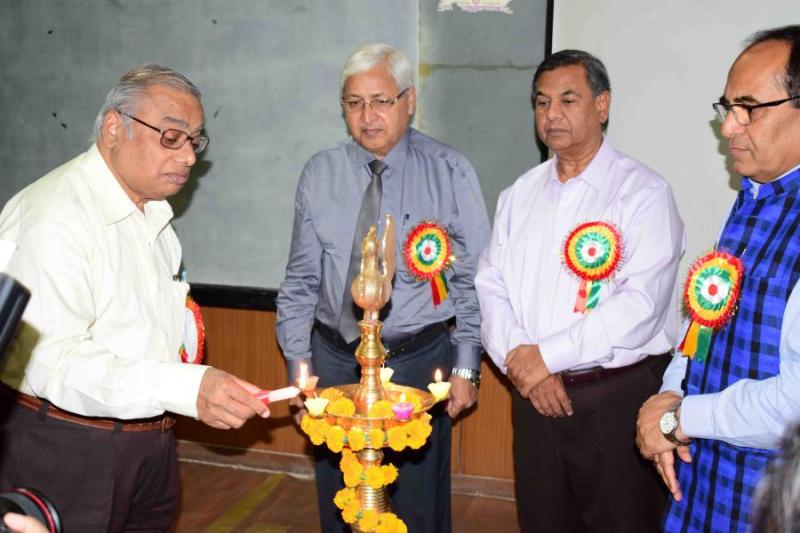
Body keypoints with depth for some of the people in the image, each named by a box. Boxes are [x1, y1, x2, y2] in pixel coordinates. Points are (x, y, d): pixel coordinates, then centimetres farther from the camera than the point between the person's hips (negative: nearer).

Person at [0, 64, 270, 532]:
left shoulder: (154, 213, 12)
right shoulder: (53, 216, -19)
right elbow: (51, 361, -30)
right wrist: (188, 388, -38)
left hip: (151, 442, 8)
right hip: (64, 452, -8)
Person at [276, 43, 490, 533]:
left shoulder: (450, 172, -6)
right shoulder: (320, 174, 1)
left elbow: (473, 280, -4)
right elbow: (301, 280, 4)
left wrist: (466, 368, -6)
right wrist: (298, 364, 2)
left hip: (419, 363, -2)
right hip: (335, 360, 3)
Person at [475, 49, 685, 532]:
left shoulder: (643, 192, -8)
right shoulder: (520, 194, 11)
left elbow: (641, 303, -18)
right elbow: (491, 284, 5)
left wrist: (547, 355, -16)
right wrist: (518, 359, -10)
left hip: (619, 397, -4)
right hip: (535, 394, 5)